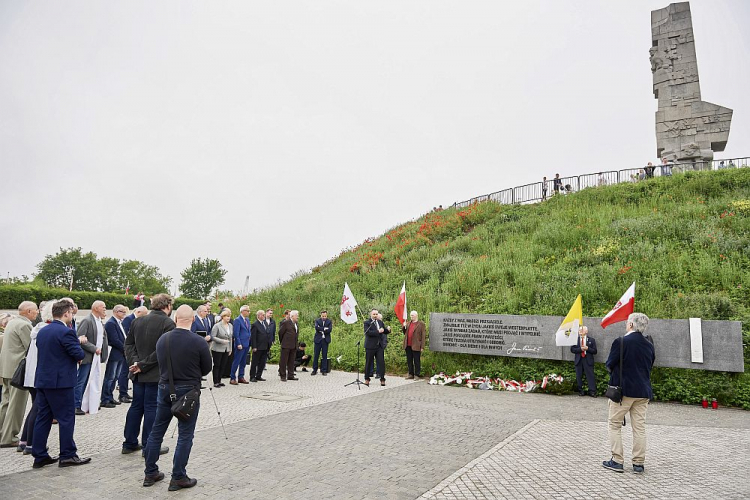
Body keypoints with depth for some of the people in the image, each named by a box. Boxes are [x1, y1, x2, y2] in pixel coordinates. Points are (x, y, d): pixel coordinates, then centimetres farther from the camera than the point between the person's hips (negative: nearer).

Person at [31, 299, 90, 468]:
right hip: (60, 382, -8)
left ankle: (39, 456, 18)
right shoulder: (66, 332, -17)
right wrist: (79, 343, 4)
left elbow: (44, 352, 18)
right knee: (66, 418, 1)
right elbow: (80, 355, -17)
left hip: (42, 380, 8)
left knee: (43, 418, 12)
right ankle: (67, 455, 6)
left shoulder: (42, 331, 10)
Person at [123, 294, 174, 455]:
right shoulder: (168, 323, -15)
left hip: (139, 374, 7)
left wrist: (134, 362, -4)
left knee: (136, 406, 16)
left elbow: (128, 343, 7)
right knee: (152, 409, 2)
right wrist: (142, 365, -14)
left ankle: (130, 443, 25)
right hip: (157, 374, -6)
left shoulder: (137, 321, 7)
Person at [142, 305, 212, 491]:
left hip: (164, 388, 5)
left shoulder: (162, 339, -4)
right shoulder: (198, 342, -17)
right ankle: (178, 478, 9)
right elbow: (207, 369, -5)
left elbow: (159, 363, 9)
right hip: (188, 391, -4)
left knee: (156, 431, 16)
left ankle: (150, 473, 27)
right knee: (185, 436, 5)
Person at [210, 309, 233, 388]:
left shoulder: (230, 326, 7)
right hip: (217, 349, -5)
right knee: (217, 365, 2)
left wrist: (230, 349, 13)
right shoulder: (217, 326, -11)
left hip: (226, 349, 5)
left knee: (222, 366, 8)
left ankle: (219, 381, 18)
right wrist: (222, 341, -22)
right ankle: (215, 382, 9)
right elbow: (213, 337, -13)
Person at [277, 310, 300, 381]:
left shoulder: (296, 324, 14)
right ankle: (283, 376, 5)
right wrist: (281, 341, 4)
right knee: (283, 361, 0)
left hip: (294, 346, 7)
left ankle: (290, 375, 17)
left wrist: (296, 343, 14)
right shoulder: (285, 322, -9)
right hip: (286, 345, -7)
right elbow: (280, 332, -5)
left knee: (291, 361, 11)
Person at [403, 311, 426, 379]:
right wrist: (404, 327, 2)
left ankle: (417, 375, 8)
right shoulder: (408, 324, 17)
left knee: (417, 361, 1)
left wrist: (422, 346, -12)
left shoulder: (421, 324, -3)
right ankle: (411, 374, 21)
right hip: (408, 345, 6)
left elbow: (423, 336, -6)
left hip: (416, 346, -6)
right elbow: (405, 333, 21)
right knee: (409, 361, 12)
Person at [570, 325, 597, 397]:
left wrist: (587, 348, -14)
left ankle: (592, 391, 0)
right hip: (579, 360, 2)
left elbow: (594, 351, 2)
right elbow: (572, 349, 2)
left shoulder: (591, 340, 7)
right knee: (579, 376, 5)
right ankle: (581, 391, 14)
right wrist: (580, 349, -13)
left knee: (590, 376, -4)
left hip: (588, 361, -2)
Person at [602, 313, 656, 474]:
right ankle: (638, 463, 15)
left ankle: (617, 461, 7)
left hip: (623, 390, -5)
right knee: (639, 427, 11)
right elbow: (649, 367, 14)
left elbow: (609, 365, -9)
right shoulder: (649, 345, 5)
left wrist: (612, 370, 11)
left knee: (615, 425, 7)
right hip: (643, 392, 5)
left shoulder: (621, 342, -14)